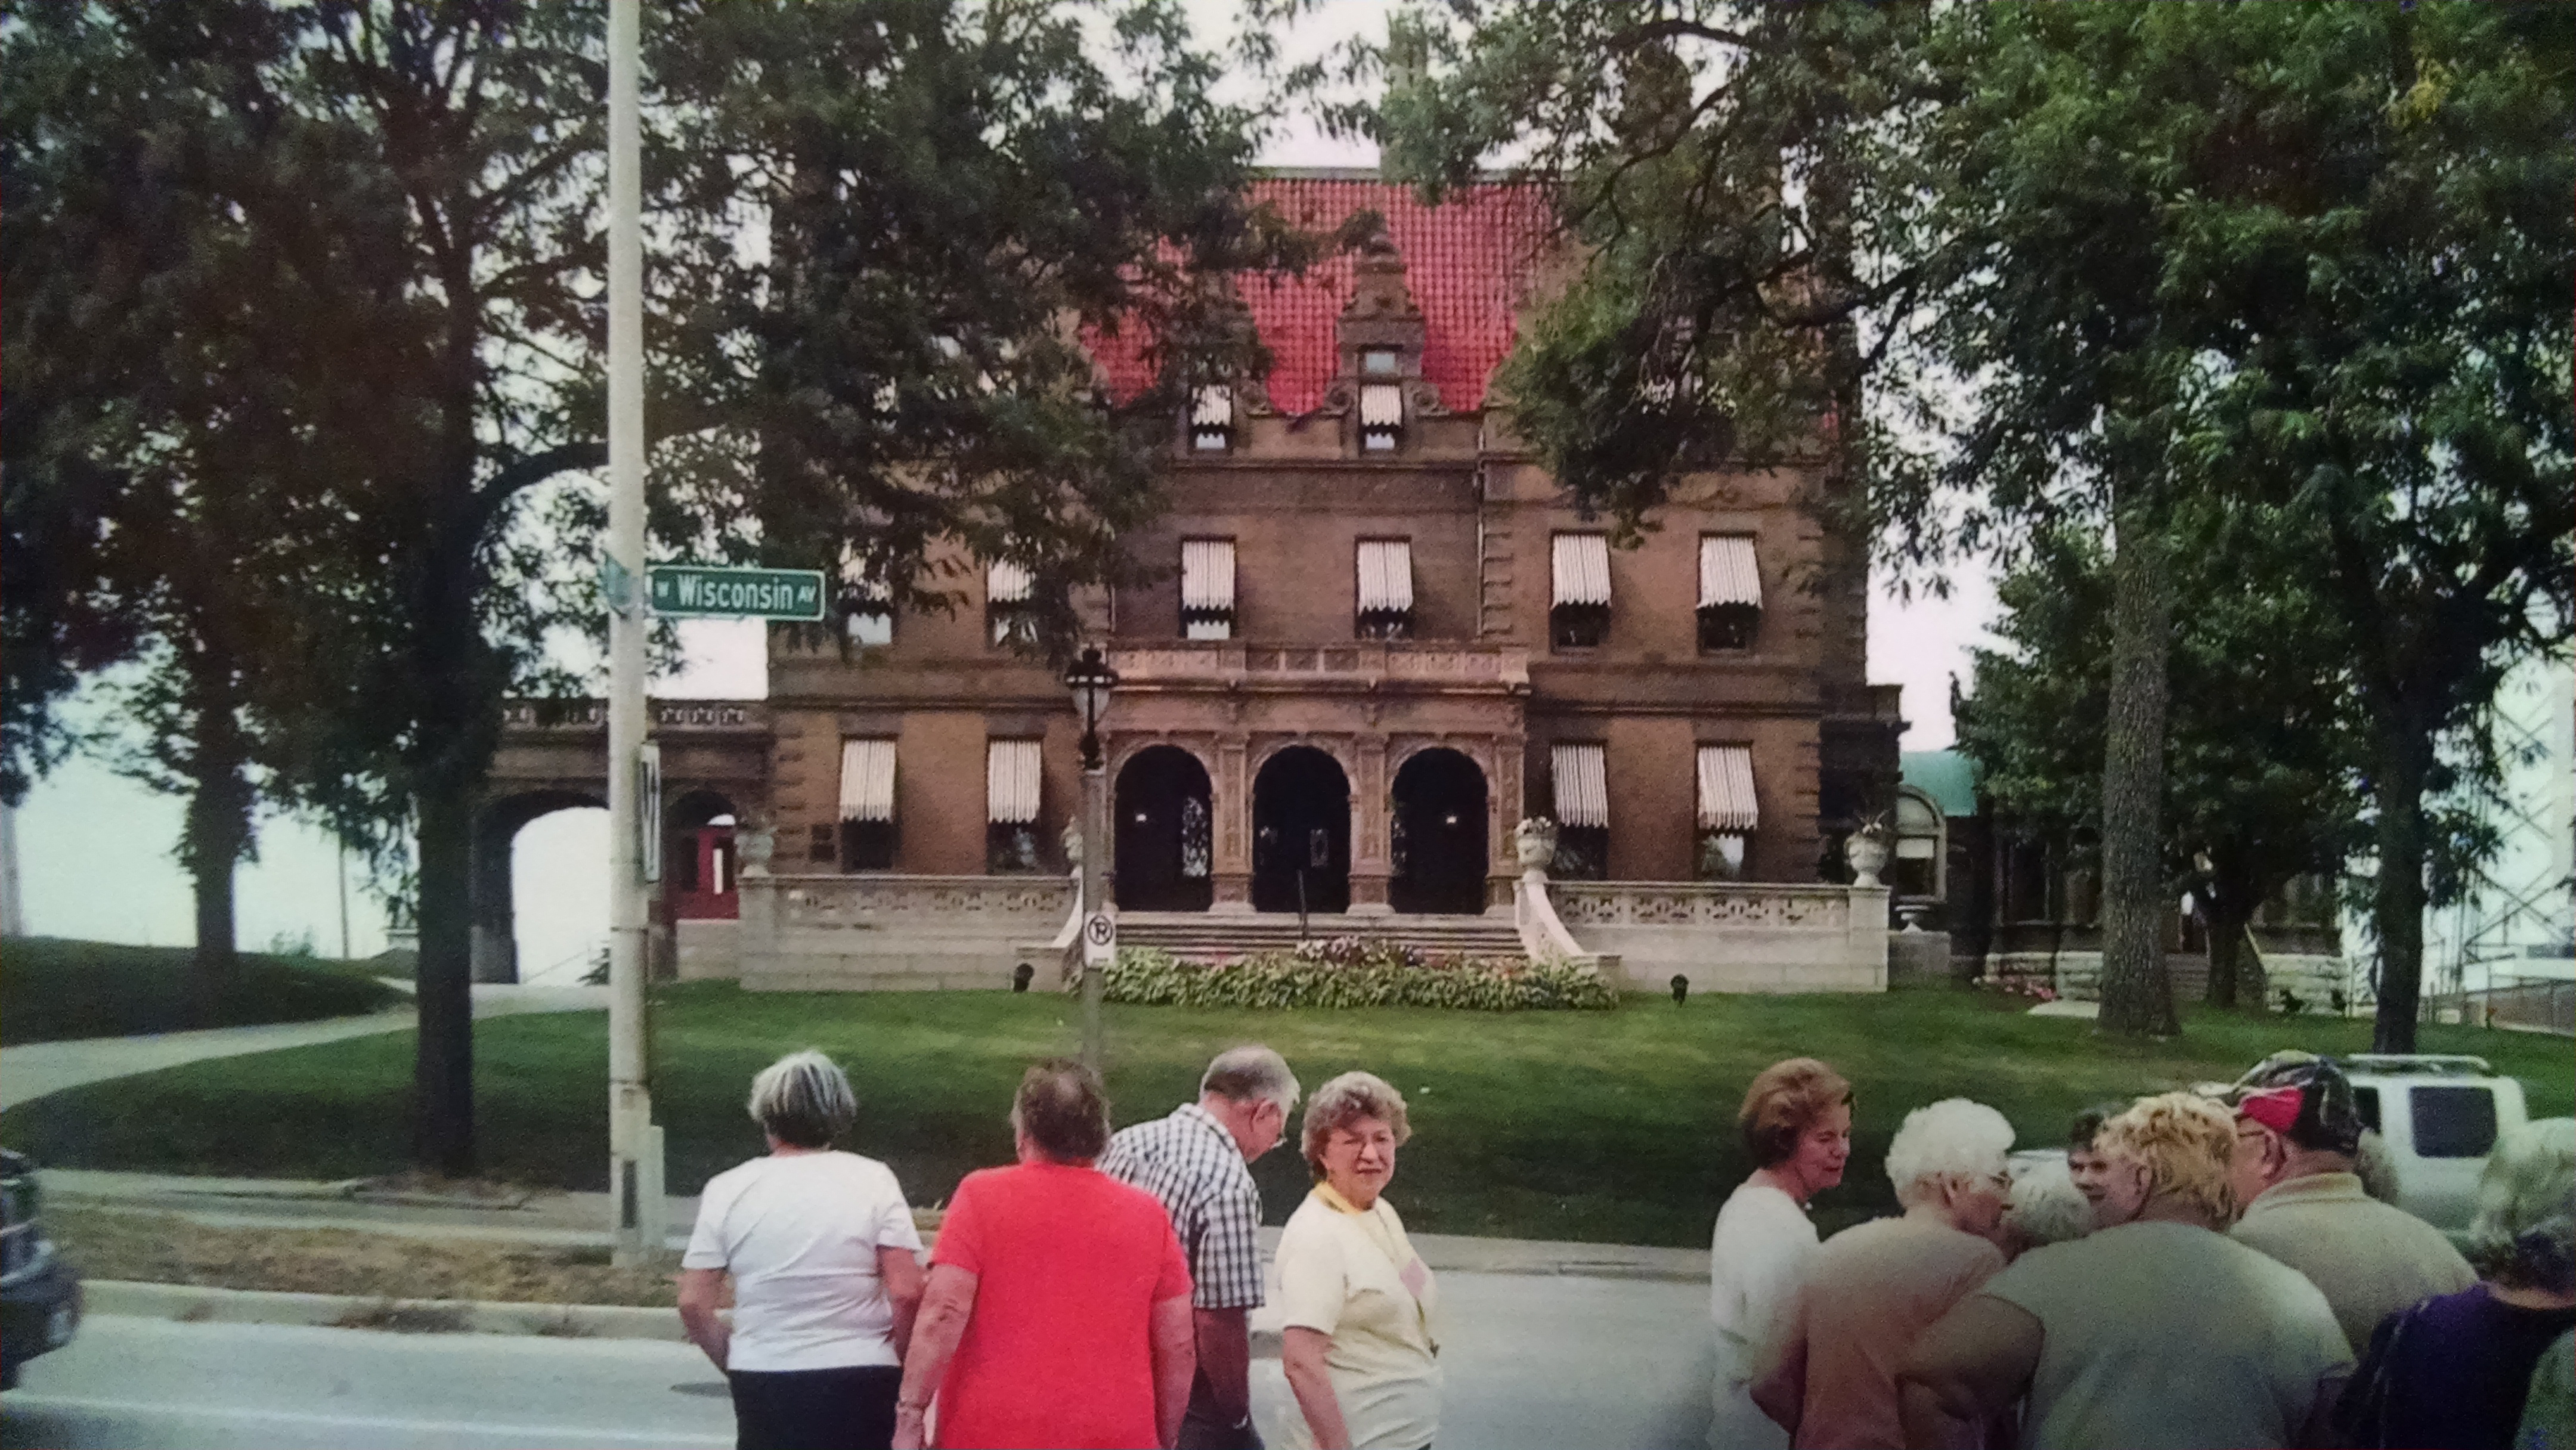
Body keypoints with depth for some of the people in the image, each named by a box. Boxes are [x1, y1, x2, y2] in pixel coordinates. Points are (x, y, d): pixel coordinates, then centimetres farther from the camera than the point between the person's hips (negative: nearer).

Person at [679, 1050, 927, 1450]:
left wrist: (733, 1363, 13)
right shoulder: (873, 1180, -4)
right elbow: (907, 1293, -11)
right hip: (861, 1382, -1)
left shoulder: (728, 1190, 0)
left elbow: (693, 1304, -1)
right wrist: (895, 1359, 4)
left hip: (764, 1382, 2)